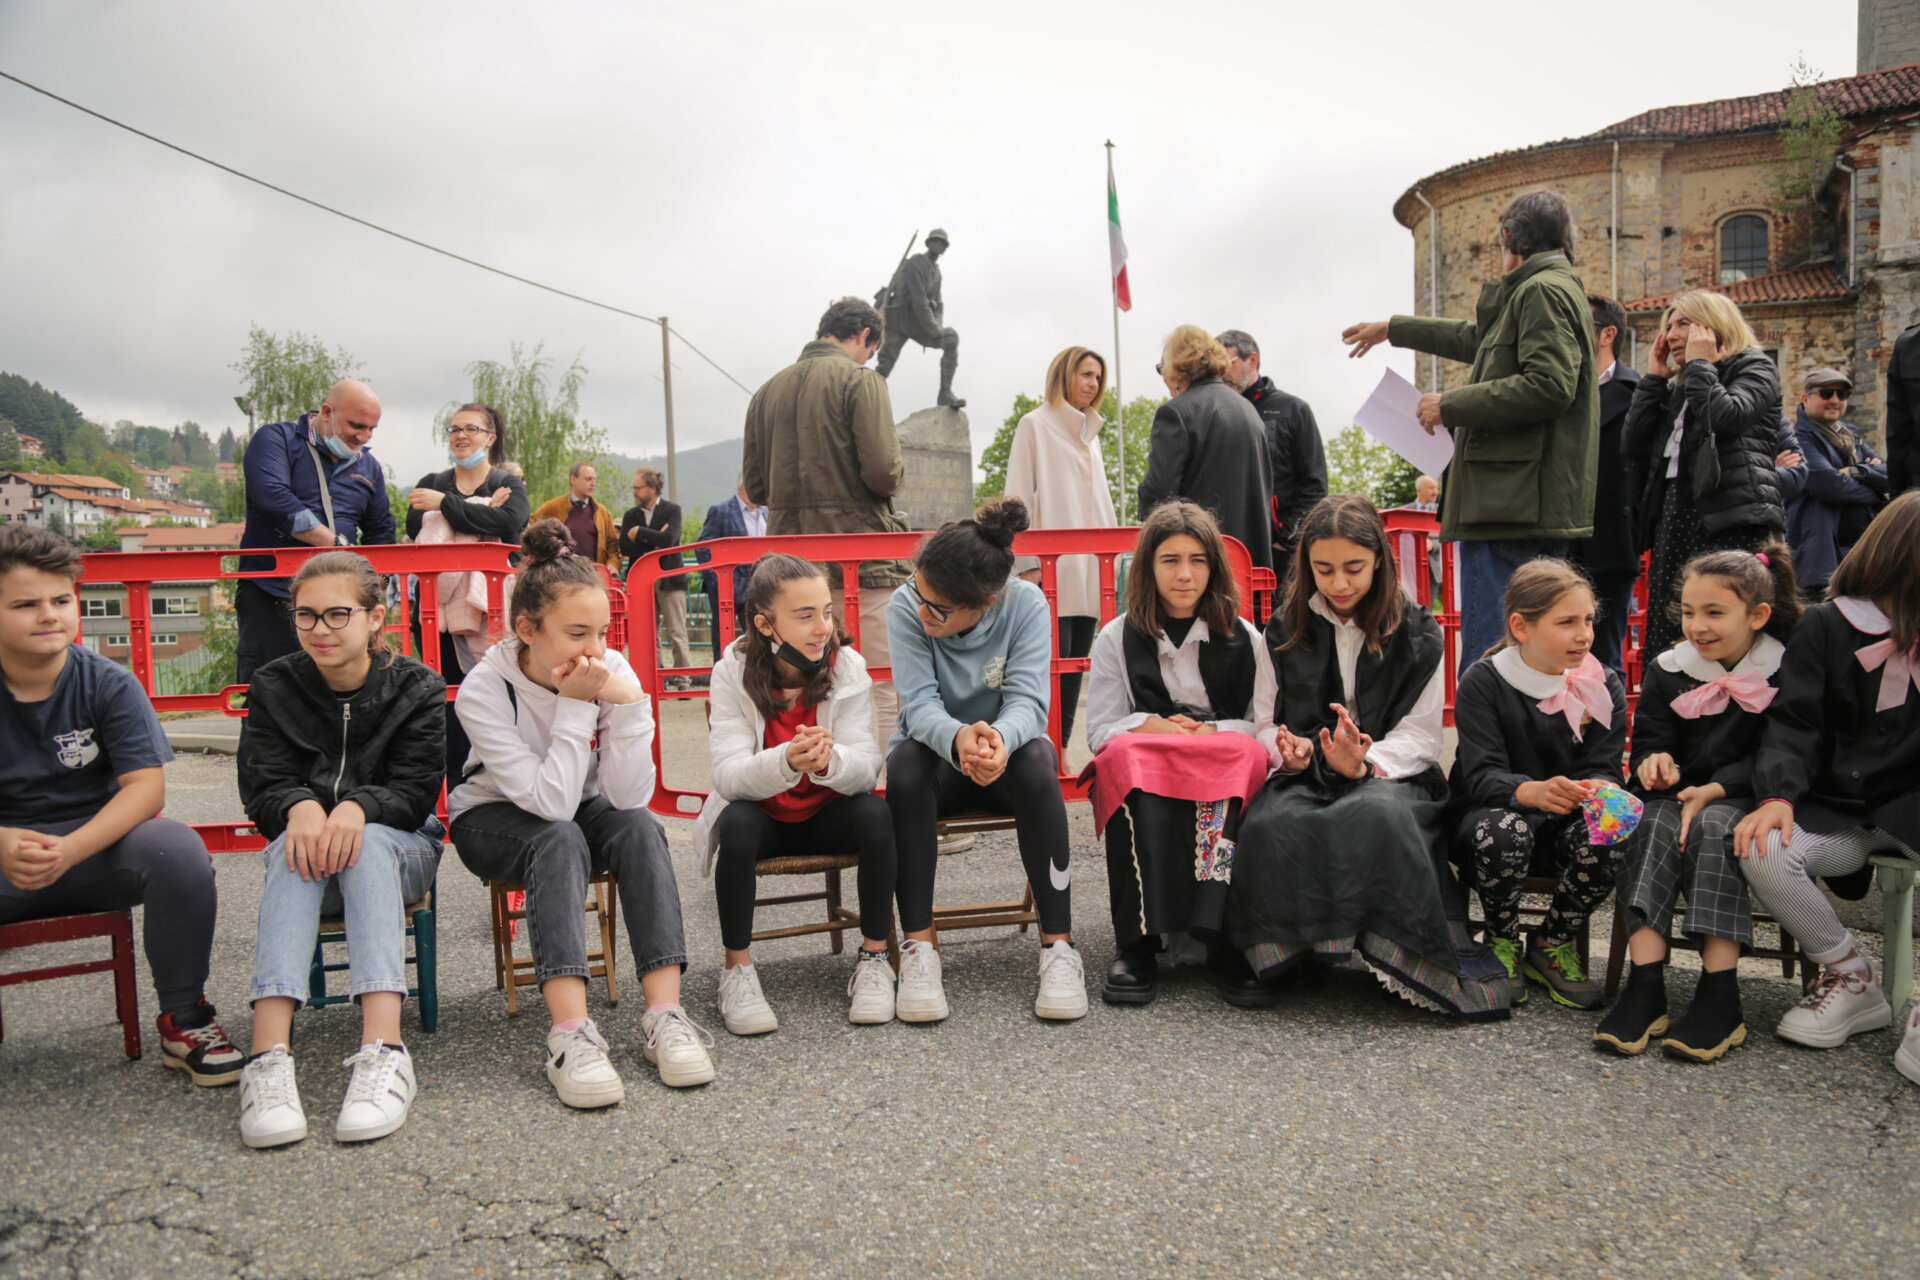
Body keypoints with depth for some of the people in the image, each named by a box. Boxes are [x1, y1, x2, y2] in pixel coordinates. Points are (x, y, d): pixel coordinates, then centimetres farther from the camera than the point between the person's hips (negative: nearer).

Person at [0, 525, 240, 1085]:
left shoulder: (108, 683, -5)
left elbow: (146, 786, -13)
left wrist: (69, 850, -30)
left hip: (98, 848, 0)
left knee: (176, 847, -32)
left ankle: (183, 1016, -12)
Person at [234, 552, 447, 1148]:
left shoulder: (417, 687, -1)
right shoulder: (274, 687, 3)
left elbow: (415, 793, -8)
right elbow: (267, 791, -4)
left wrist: (357, 808, -31)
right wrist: (300, 807, -29)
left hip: (399, 848, -1)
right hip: (306, 850, 1)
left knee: (367, 843, -36)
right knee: (294, 849, -35)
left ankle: (383, 1049, -52)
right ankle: (269, 1055, -51)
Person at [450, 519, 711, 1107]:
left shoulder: (612, 672, -18)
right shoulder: (483, 692, -25)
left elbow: (629, 797, -25)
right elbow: (550, 804, -32)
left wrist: (629, 704, -35)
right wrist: (574, 708, -35)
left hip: (578, 809, 3)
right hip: (494, 818, -3)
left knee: (640, 827, -28)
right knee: (561, 840, -35)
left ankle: (665, 1014, -33)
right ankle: (571, 1032, -42)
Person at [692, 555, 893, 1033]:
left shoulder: (847, 667, -11)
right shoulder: (734, 673, -14)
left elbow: (867, 768, -20)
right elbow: (728, 775, -25)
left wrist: (828, 760, -44)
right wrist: (786, 762, -47)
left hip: (827, 815, 1)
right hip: (761, 817, -1)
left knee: (876, 813, -28)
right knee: (736, 820, -32)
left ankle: (874, 959, -11)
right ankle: (737, 968, -15)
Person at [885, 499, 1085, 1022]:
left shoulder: (1025, 603, -17)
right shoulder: (906, 607, -18)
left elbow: (1027, 699, -25)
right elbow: (919, 704, -25)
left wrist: (1000, 738, -49)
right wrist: (958, 739, -49)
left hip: (1004, 757, 0)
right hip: (936, 754, 0)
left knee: (1036, 757, -35)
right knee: (906, 759, -35)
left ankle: (1059, 945, -27)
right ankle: (917, 949, -30)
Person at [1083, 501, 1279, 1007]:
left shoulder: (1244, 639, 14)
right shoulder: (1117, 638, 14)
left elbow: (1265, 729, 6)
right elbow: (1102, 730, 7)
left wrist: (1204, 732, -11)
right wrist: (1153, 727, -12)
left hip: (1226, 775, 0)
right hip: (1140, 778, 0)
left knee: (1240, 757, -35)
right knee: (1127, 757, -35)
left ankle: (1225, 939, -38)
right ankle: (1139, 943, -38)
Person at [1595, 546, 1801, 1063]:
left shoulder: (1784, 671, -1)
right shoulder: (1668, 671, 8)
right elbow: (1650, 742, 8)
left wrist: (1713, 791, -21)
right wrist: (1654, 762, -17)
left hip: (1743, 801, -2)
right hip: (1678, 794, 3)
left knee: (1715, 827, -35)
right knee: (1654, 824, -31)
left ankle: (1720, 996, -36)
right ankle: (1646, 985, -40)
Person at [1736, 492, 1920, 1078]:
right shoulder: (1826, 627, 6)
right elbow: (1794, 723, -2)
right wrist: (1778, 794, -17)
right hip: (1838, 812, 1)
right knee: (1762, 851, -29)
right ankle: (1850, 980, -4)